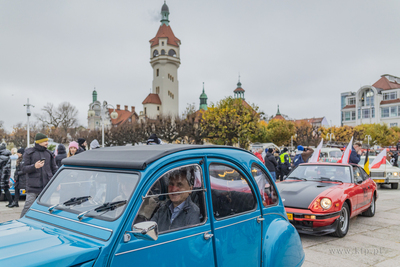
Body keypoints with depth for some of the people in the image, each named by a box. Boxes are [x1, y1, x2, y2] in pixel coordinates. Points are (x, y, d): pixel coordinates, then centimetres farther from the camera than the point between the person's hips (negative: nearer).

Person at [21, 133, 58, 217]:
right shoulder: (29, 153, 1)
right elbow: (24, 169, -4)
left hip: (47, 186, 4)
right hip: (33, 187, -3)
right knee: (28, 207, -3)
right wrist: (34, 166, -22)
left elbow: (54, 168, 16)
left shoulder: (49, 153, 12)